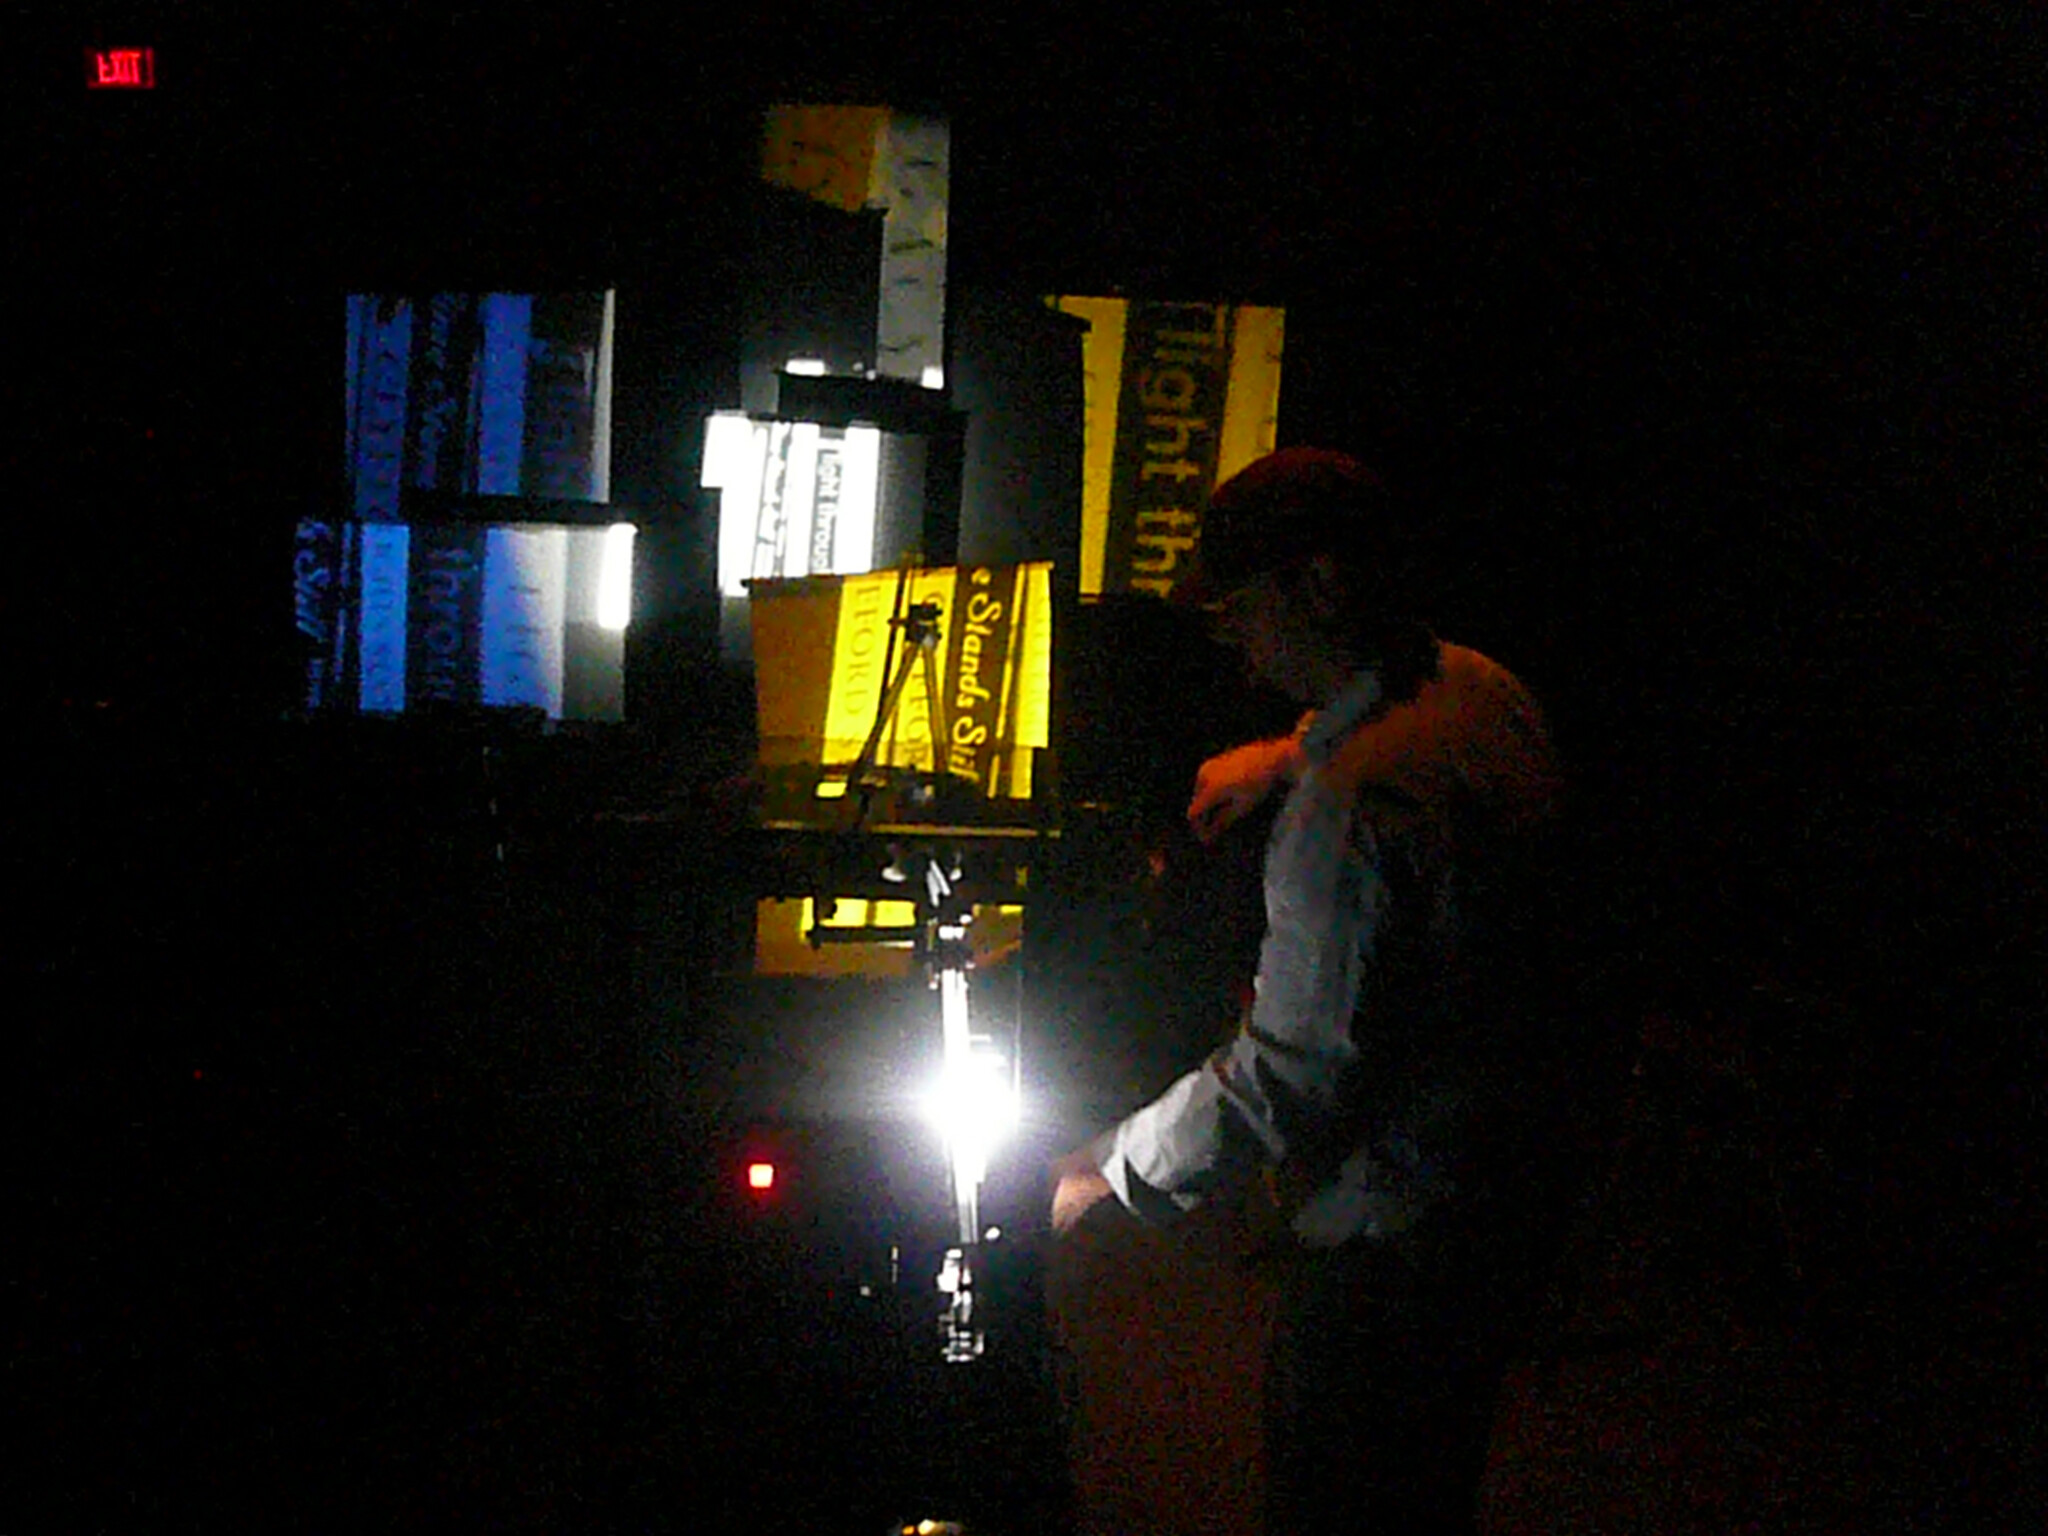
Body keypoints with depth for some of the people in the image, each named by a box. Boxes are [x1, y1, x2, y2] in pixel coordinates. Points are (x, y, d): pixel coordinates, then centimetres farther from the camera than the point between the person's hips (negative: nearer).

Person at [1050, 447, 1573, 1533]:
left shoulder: (1347, 810, -29)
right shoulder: (1477, 688, 1)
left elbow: (1291, 1084, -25)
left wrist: (1105, 1169, -14)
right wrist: (1287, 758, 26)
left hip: (1386, 1253, -10)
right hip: (1499, 1197, 10)